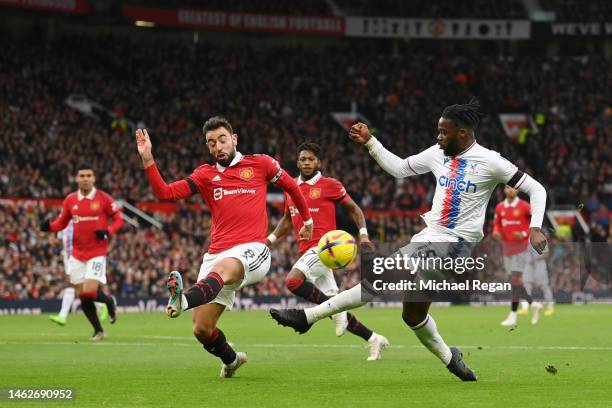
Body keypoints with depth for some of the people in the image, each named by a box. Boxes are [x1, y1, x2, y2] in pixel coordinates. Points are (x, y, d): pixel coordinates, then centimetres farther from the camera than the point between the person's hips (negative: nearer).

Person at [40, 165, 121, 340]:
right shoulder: (70, 200, 3)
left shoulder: (103, 198, -6)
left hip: (97, 252, -4)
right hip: (77, 254, 4)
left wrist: (108, 232, -17)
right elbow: (62, 222, 12)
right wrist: (49, 226, -9)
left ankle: (109, 301, 18)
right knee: (82, 295, 3)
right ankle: (98, 331, 20)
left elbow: (118, 219, 1)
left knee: (89, 291, -17)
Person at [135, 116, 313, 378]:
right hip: (216, 254, 4)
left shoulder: (260, 164, 12)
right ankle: (231, 360, 28)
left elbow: (291, 186, 27)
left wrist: (307, 219, 35)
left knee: (222, 269, -41)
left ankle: (184, 300, -69)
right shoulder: (205, 175, 17)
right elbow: (165, 193, 9)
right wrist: (147, 159, -2)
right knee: (202, 330, -2)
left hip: (251, 250, -4)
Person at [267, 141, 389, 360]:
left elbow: (353, 209, 6)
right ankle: (374, 339, 17)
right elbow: (287, 220, 27)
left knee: (293, 281, -29)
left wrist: (363, 233, -7)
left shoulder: (330, 185, -2)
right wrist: (270, 239, 14)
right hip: (307, 251, 7)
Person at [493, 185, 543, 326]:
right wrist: (496, 233, -5)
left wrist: (524, 234, -15)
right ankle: (533, 304, 23)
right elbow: (496, 224, 17)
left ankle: (513, 314, -11)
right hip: (507, 247, 6)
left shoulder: (524, 206, -6)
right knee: (515, 282, 6)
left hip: (521, 247, -6)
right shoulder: (500, 208, 8)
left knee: (515, 279, -13)